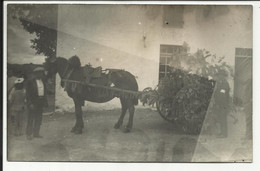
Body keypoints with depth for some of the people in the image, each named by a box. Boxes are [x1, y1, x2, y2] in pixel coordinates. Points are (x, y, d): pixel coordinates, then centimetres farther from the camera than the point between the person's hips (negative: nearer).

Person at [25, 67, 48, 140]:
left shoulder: (42, 81, 10)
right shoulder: (30, 81, -9)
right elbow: (28, 93, -12)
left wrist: (45, 101, 9)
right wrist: (30, 103, -18)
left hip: (40, 103, 6)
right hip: (33, 103, -6)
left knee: (39, 118, 11)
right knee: (31, 118, 0)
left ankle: (36, 133, 21)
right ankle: (29, 134, 8)